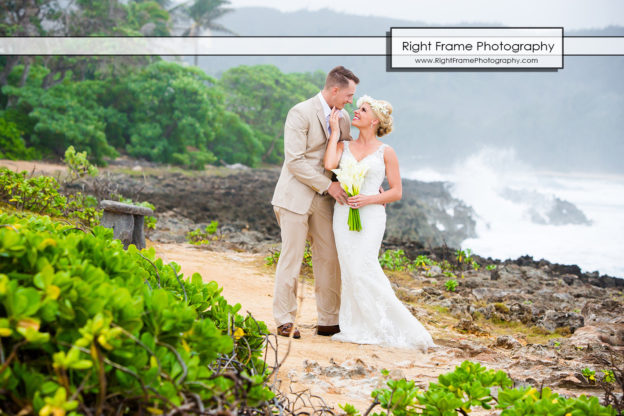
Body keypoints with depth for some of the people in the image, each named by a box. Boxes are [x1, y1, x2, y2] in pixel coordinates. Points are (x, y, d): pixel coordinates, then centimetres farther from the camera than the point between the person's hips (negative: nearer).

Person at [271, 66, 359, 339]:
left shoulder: (342, 117, 10)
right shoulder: (301, 114, -13)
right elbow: (294, 161, -17)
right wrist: (328, 185, -17)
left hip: (324, 200, 7)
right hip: (296, 196, -7)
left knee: (329, 259, 5)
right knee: (291, 258, -3)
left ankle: (328, 321, 13)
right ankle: (284, 321, 6)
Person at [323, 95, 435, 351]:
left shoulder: (385, 152, 2)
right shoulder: (344, 146, 11)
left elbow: (396, 192, 2)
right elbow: (329, 165, -10)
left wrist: (369, 199, -14)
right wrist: (335, 131, -1)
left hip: (370, 216, -4)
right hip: (344, 214, 4)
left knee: (363, 269, -14)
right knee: (349, 271, 0)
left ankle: (393, 326, -3)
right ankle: (357, 328, 7)